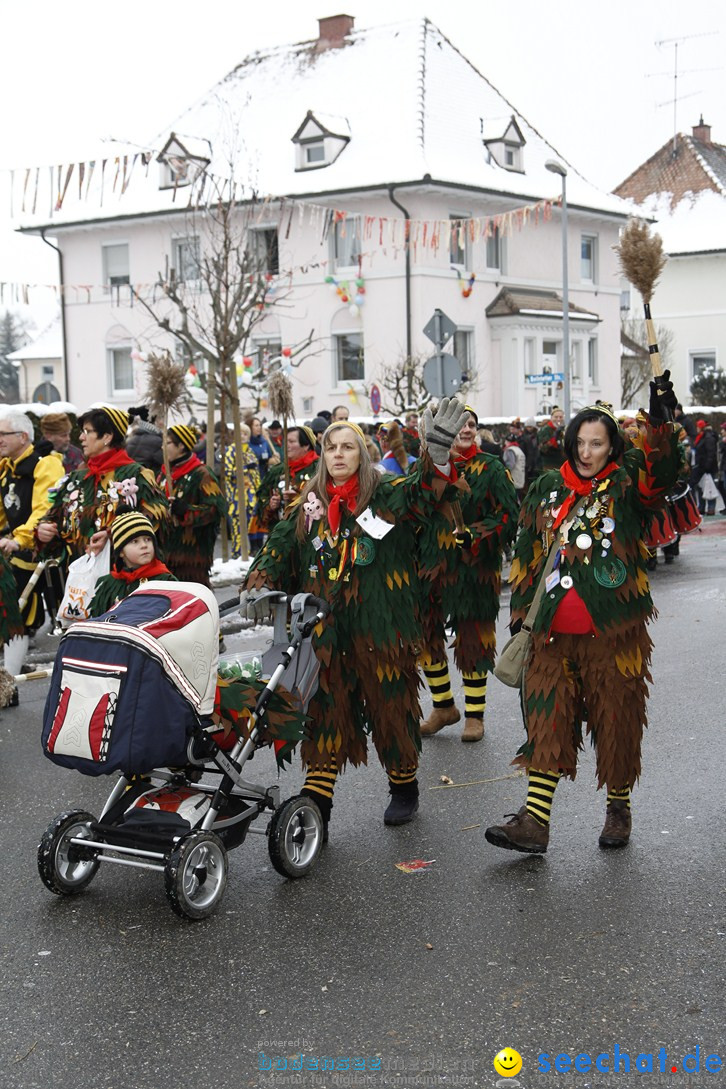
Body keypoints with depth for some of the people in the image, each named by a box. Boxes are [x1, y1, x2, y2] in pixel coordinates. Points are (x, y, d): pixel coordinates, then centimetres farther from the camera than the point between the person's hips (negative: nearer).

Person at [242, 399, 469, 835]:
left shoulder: (386, 496, 1)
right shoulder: (308, 506, 13)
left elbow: (421, 493, -15)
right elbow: (279, 550, 13)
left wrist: (438, 454, -33)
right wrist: (257, 586, -3)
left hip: (381, 625, -3)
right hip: (326, 630, 3)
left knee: (391, 705, 6)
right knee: (325, 710, 4)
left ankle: (405, 787, 25)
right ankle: (316, 801, 7)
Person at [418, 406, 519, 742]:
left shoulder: (490, 469, -2)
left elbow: (509, 517, -6)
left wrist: (472, 535, -18)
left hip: (474, 569, -4)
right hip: (431, 564, 4)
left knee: (472, 639, 3)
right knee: (425, 635, 8)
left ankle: (475, 714, 17)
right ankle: (443, 707, 26)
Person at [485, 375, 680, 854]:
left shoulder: (627, 486, 1)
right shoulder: (547, 490, 10)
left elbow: (662, 472, -21)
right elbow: (527, 557, 14)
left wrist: (660, 418, -31)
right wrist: (520, 617, 12)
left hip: (613, 632, -3)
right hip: (554, 633, 3)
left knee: (616, 720, 7)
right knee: (548, 721, 1)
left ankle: (619, 809, 26)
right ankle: (535, 821, 2)